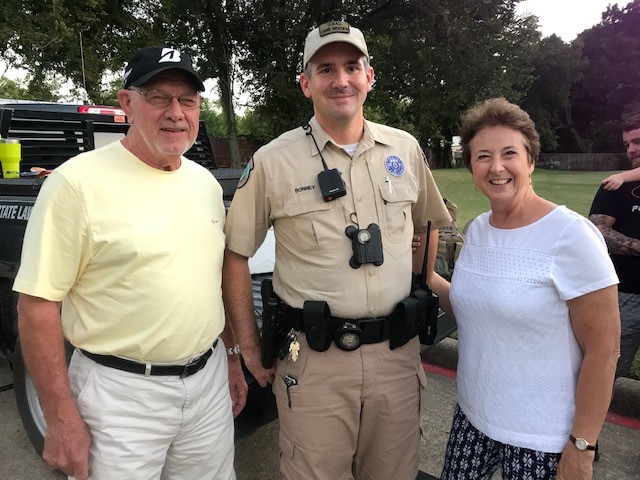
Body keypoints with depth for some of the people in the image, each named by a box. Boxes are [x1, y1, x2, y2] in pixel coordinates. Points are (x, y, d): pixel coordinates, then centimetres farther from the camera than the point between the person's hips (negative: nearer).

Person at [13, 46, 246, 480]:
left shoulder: (206, 182, 6)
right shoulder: (78, 183, -14)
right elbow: (37, 304, -13)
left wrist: (232, 358, 13)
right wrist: (61, 417, -13)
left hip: (210, 382, 6)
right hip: (121, 395, -5)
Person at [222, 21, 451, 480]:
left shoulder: (406, 149, 4)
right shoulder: (272, 162, -6)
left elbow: (429, 224, 18)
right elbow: (235, 255, -1)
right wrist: (249, 347, -2)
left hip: (398, 353, 4)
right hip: (314, 359, -3)